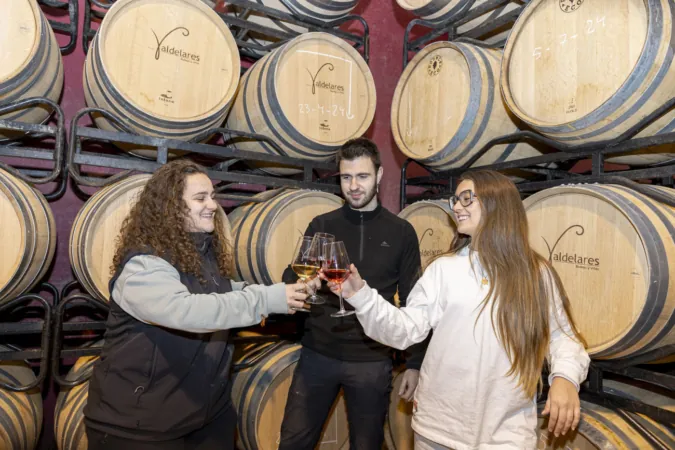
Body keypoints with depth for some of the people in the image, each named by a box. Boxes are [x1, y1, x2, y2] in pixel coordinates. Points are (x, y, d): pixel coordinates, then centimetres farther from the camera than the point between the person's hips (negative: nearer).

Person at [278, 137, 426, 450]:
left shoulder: (401, 232, 0)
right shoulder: (321, 225, 2)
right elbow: (292, 278, 1)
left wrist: (415, 363, 0)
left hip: (373, 361, 0)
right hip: (317, 354, 1)